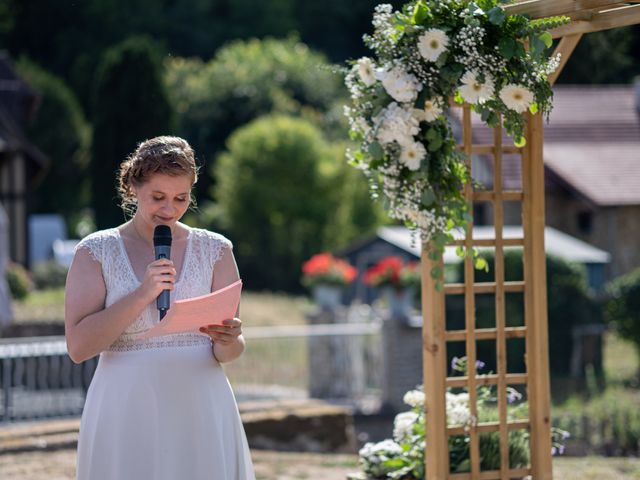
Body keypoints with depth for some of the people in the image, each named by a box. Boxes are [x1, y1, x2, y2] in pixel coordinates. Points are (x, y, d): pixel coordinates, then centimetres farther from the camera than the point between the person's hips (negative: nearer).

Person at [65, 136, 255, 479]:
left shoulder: (214, 250, 6)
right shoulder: (96, 251, 1)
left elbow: (233, 351, 6)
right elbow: (78, 347, -8)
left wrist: (228, 340, -18)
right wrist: (141, 295, -17)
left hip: (201, 412, 2)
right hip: (126, 413, -1)